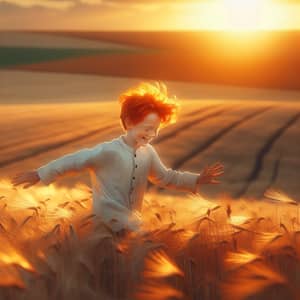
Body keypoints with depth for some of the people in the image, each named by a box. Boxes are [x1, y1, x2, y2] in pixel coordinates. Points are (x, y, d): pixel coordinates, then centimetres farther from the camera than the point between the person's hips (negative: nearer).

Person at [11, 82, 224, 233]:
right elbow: (74, 161, -16)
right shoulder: (108, 151, -20)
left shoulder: (148, 152, 0)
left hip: (132, 223, 7)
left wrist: (197, 180, 6)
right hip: (107, 226, -7)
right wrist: (39, 174, -13)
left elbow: (165, 177, 13)